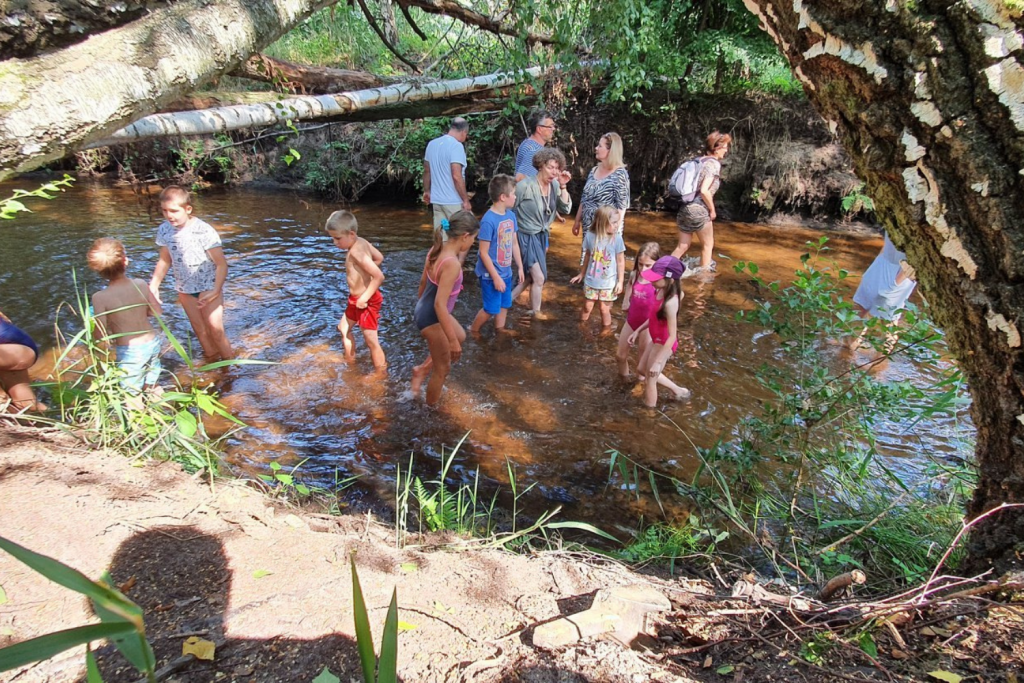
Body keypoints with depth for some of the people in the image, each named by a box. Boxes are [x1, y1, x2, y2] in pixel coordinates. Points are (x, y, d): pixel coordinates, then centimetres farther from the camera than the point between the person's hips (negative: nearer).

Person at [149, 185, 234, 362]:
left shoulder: (203, 231, -21)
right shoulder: (164, 230, -5)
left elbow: (221, 263, -18)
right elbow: (165, 260, 10)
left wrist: (215, 291, -26)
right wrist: (153, 285, 5)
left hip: (209, 286, -5)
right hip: (185, 289, 5)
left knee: (215, 329, -5)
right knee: (200, 330, 13)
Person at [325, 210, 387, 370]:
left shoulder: (355, 251, -27)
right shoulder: (362, 242, -1)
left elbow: (379, 277, -32)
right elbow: (379, 258, 15)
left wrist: (364, 298, -25)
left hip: (367, 302, -11)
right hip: (356, 299, 11)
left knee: (371, 341, -2)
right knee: (343, 327, 27)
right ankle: (349, 360, 44)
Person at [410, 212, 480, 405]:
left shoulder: (437, 248, -4)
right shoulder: (452, 264, -31)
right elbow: (439, 304, -32)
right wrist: (452, 341, -25)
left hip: (424, 311, 9)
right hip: (432, 319, -9)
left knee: (460, 336, 33)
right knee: (442, 369, 14)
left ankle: (422, 369, 35)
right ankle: (431, 407, 35)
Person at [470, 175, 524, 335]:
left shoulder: (511, 215, 0)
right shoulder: (488, 221, -23)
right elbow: (483, 253, -20)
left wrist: (520, 267, 12)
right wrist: (496, 277, -18)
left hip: (506, 272, 7)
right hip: (491, 275, -7)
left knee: (504, 305, 17)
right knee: (491, 309, 5)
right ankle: (473, 331, 27)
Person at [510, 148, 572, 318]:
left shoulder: (554, 185, -2)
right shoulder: (525, 185, -19)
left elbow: (565, 209, -5)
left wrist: (563, 187, -15)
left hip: (542, 236, 7)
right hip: (527, 236, -7)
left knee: (530, 276, 16)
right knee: (539, 277, -8)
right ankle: (536, 313, 12)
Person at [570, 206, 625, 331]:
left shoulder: (617, 238, -14)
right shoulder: (590, 236, -10)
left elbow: (620, 261, -7)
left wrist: (620, 282, -7)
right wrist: (581, 274, 15)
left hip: (608, 283, -2)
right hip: (591, 280, 2)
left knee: (604, 309, 8)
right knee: (587, 307, 15)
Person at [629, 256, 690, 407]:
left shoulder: (670, 302, -34)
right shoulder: (662, 291, -8)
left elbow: (672, 337, -30)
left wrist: (658, 362, -26)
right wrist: (638, 331, 12)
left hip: (664, 344, -9)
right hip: (656, 340, 9)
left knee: (650, 380, 12)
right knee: (642, 369, 28)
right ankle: (678, 391, 43)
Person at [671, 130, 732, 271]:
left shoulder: (699, 161, 14)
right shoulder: (714, 163, -11)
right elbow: (704, 190, -20)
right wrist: (712, 209, -8)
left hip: (684, 207, 8)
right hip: (698, 209, -7)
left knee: (682, 246, 16)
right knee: (708, 244, 12)